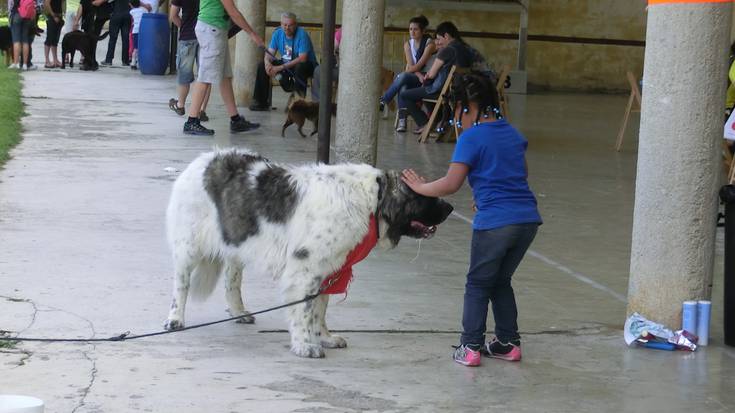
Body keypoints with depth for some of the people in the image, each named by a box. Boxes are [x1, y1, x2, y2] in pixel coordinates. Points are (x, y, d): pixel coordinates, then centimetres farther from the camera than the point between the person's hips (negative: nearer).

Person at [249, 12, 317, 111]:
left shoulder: (302, 34, -21)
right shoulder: (277, 33, -2)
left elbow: (302, 58, -29)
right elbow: (269, 53, -3)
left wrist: (280, 68, -33)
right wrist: (267, 63, -30)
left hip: (308, 65, -6)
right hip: (285, 64, 6)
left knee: (300, 67, -39)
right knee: (262, 66, -8)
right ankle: (261, 102, -2)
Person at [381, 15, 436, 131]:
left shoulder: (429, 44, -7)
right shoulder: (408, 44, 10)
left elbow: (419, 65, -15)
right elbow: (409, 65, -1)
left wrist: (403, 74, -20)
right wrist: (419, 76, -20)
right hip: (413, 78, 4)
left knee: (403, 77, -33)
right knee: (403, 86, -33)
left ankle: (383, 102, -23)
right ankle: (402, 121, -40)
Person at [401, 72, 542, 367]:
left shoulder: (471, 139, -7)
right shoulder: (512, 134, 15)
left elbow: (451, 184, -12)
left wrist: (420, 187, 2)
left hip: (494, 222, -7)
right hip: (528, 219, 7)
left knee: (478, 285, 7)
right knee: (501, 281, 22)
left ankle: (470, 347, 5)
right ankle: (509, 342, 23)